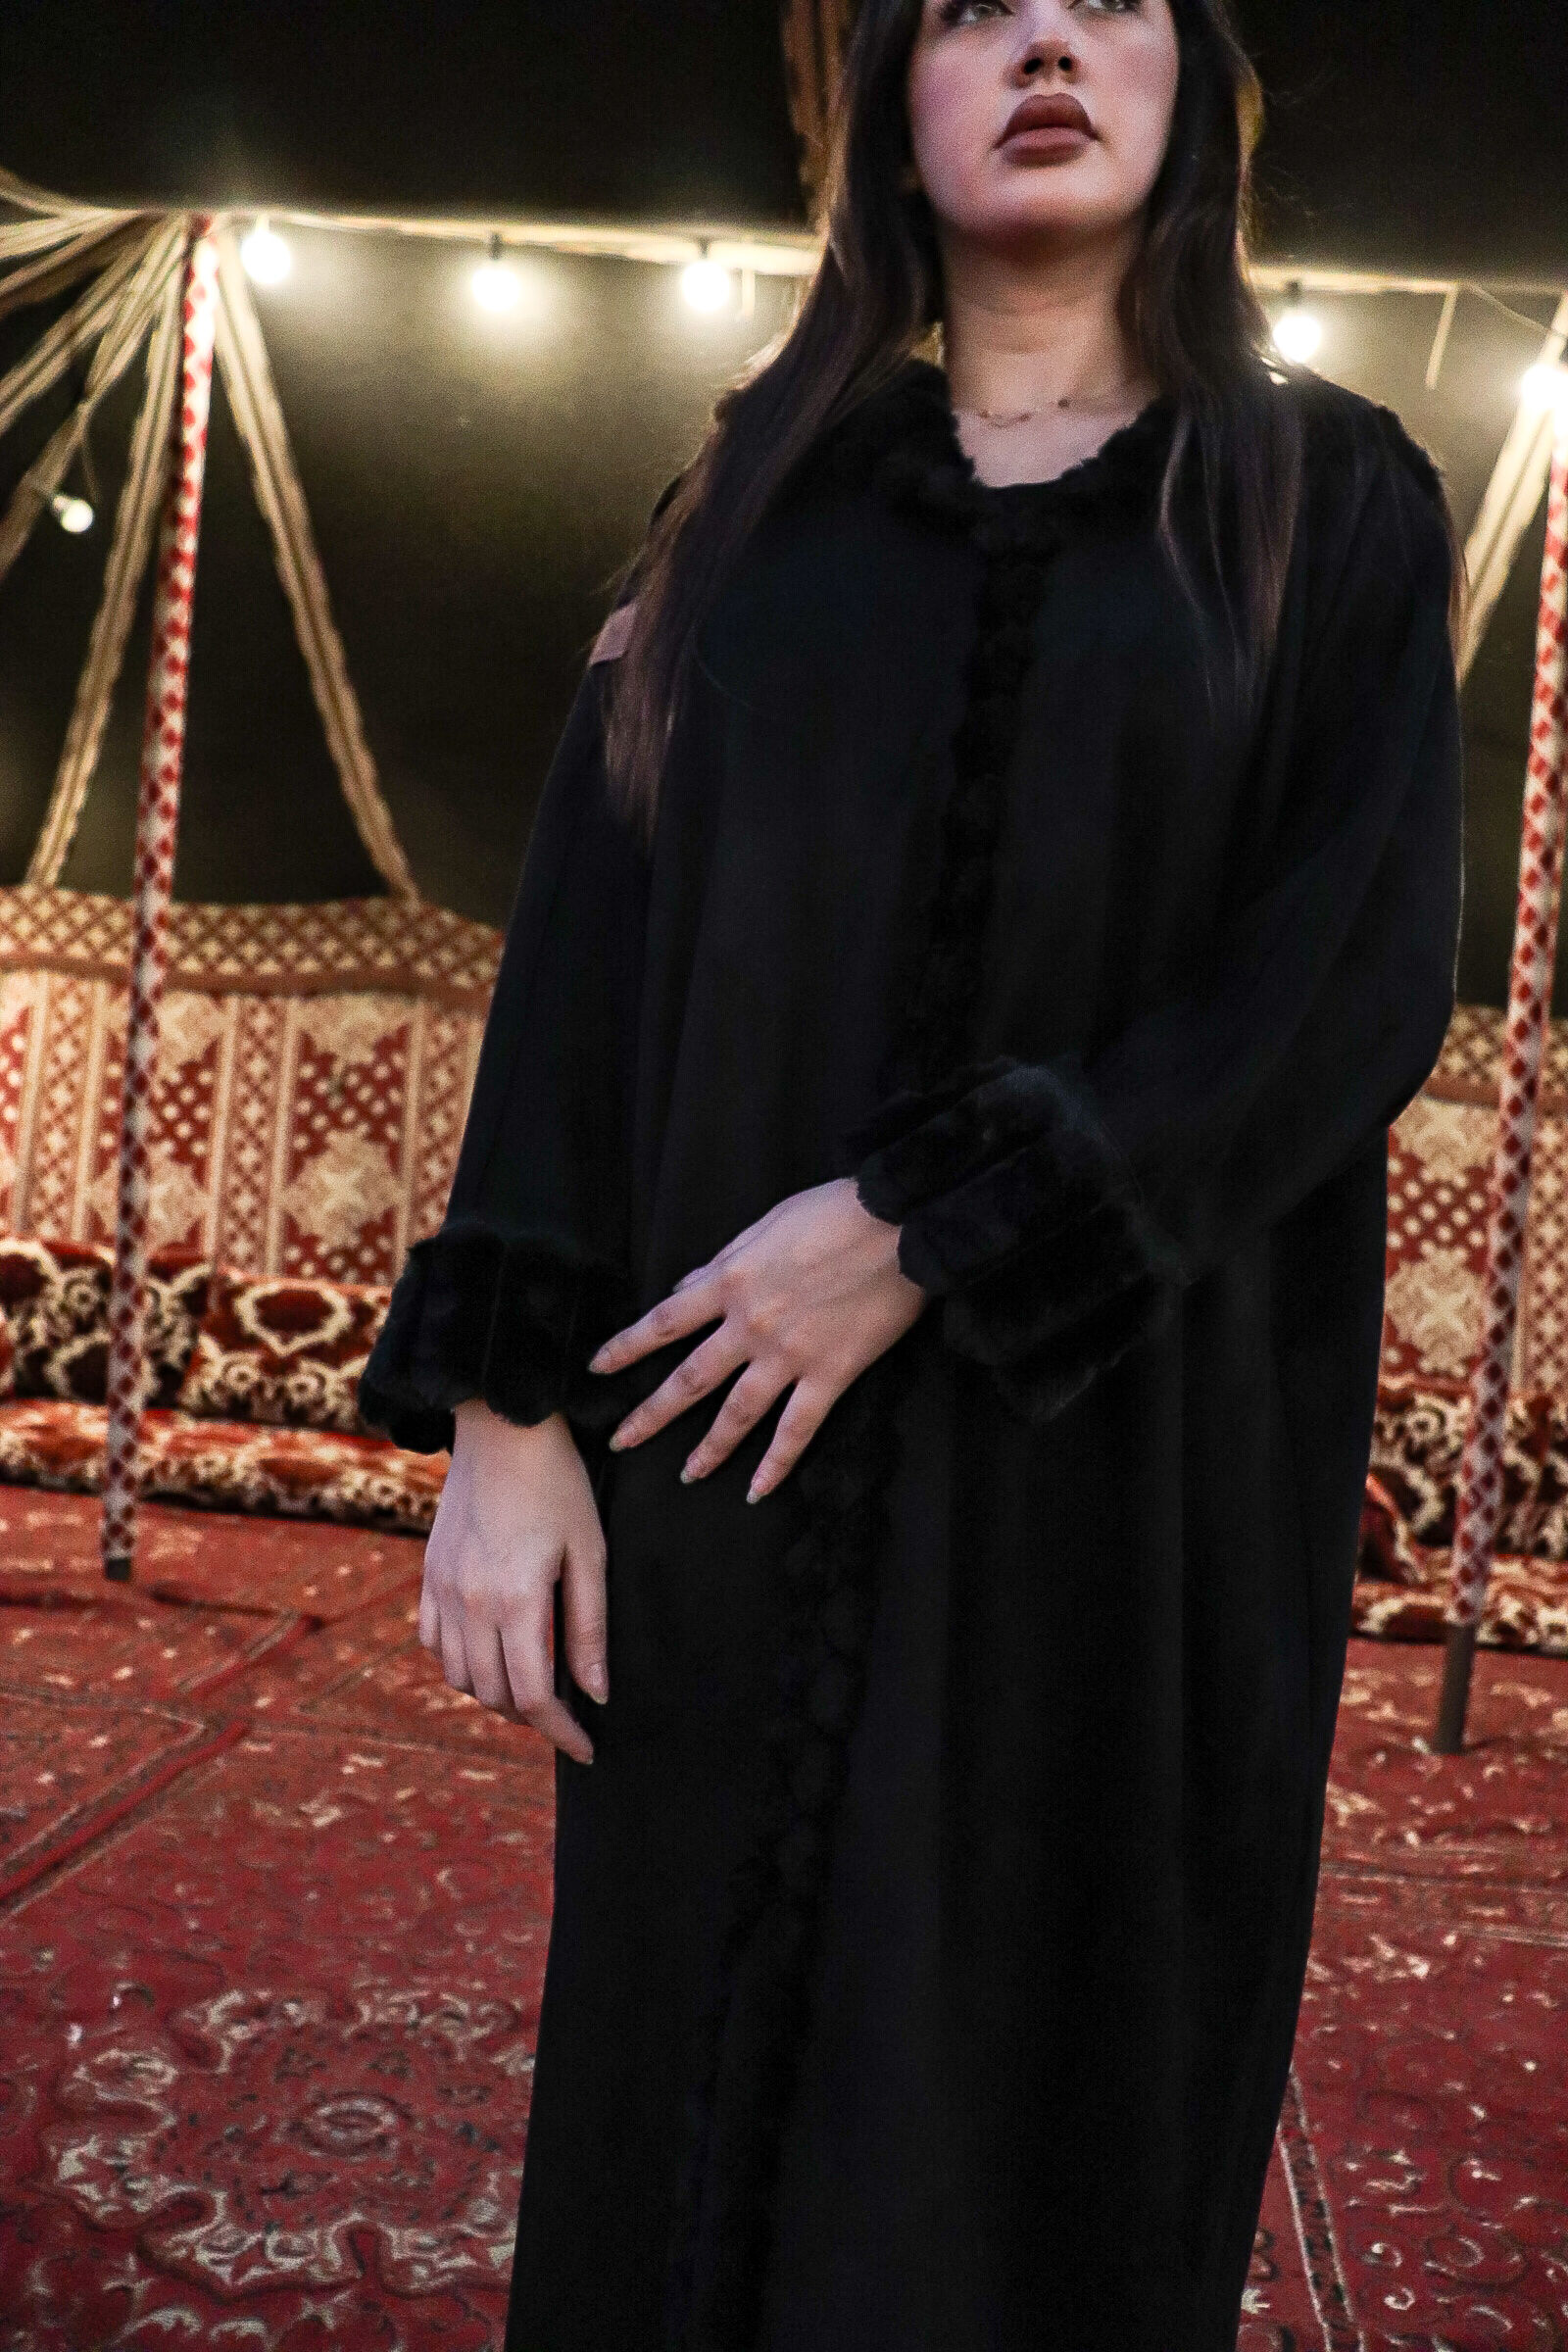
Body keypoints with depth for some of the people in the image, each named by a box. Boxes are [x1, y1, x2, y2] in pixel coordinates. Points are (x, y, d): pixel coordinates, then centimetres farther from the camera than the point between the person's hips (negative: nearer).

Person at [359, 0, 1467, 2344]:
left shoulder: (1338, 501, 5)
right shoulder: (760, 492, 10)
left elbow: (1358, 971, -8)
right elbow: (591, 930, 2)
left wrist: (926, 1233, -17)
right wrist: (507, 1400, -7)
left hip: (1133, 1449, -1)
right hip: (744, 1423, 2)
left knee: (1050, 2105, 6)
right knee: (693, 2084, 10)